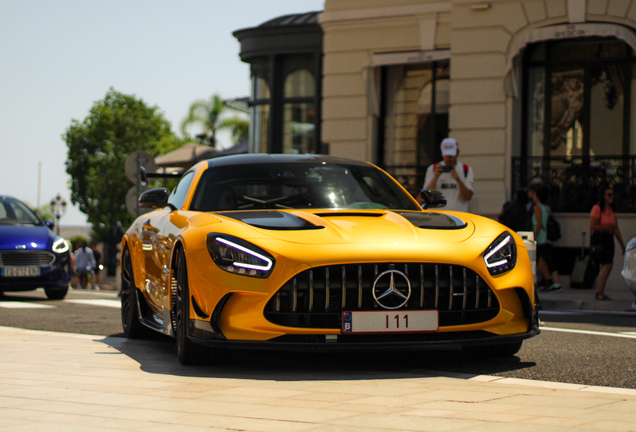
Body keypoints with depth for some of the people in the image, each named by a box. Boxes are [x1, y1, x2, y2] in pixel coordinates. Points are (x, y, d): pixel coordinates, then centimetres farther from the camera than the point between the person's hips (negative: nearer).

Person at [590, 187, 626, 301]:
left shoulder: (612, 210, 16)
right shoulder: (597, 208, -7)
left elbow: (616, 229, 18)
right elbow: (592, 226, -14)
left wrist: (622, 243, 15)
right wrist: (607, 228, -14)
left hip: (609, 239, 8)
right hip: (598, 239, -8)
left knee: (606, 266, 5)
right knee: (608, 264, -17)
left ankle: (600, 293, 10)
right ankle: (600, 293, -13)